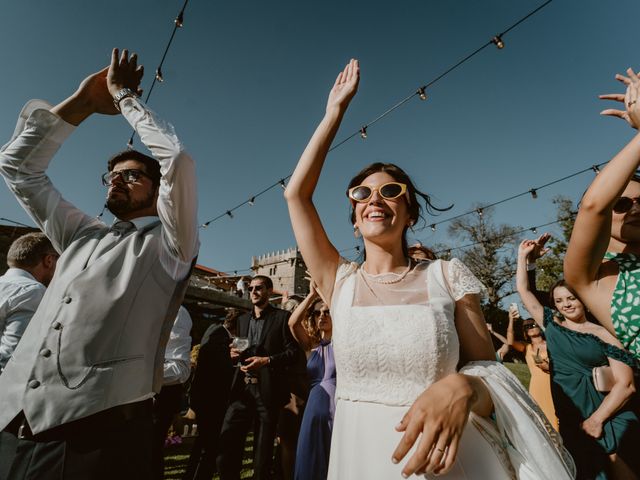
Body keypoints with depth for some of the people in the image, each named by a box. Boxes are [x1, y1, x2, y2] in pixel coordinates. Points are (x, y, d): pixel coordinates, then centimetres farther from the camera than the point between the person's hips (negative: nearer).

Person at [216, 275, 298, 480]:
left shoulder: (282, 317, -2)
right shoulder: (242, 319, 17)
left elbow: (292, 352, -8)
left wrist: (267, 360, -20)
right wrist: (234, 354, 0)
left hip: (267, 390, -4)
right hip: (242, 388, 5)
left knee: (263, 448, 8)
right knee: (226, 446, 3)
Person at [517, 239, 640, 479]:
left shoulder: (603, 334, -2)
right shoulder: (552, 324, 7)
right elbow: (523, 290, 8)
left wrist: (597, 419, -15)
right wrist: (522, 254, 9)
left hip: (609, 414, -2)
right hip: (570, 417, 2)